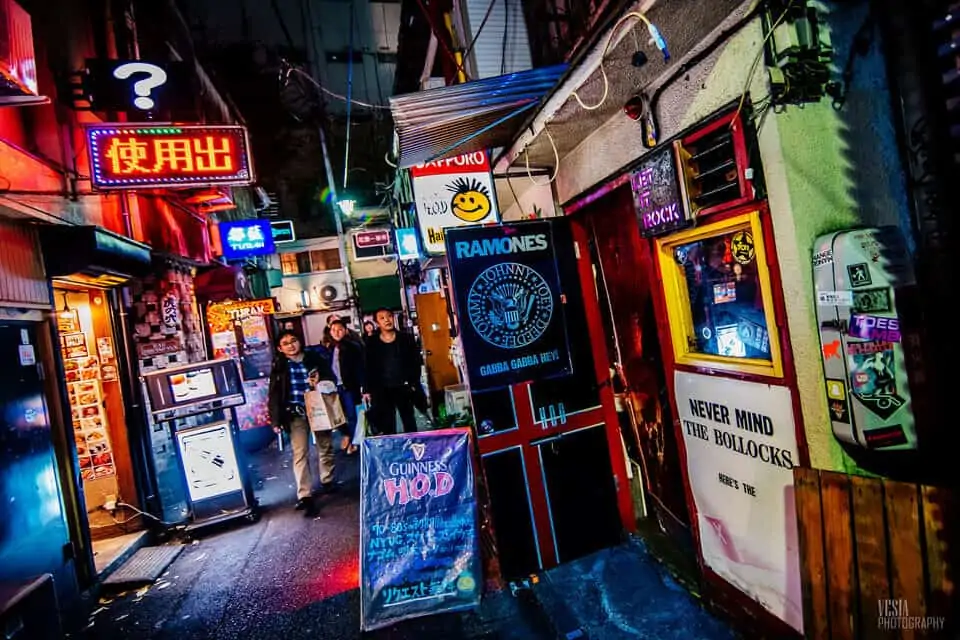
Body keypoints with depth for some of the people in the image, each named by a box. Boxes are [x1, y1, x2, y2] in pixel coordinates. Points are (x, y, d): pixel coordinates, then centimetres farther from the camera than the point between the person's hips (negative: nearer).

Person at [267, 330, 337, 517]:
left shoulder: (315, 358, 0)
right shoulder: (279, 366, -1)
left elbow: (332, 379, 7)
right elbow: (274, 395, -1)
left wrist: (320, 382, -15)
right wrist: (276, 420, -6)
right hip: (296, 414, -2)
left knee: (326, 447, 14)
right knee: (300, 453, -8)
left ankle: (327, 481, 35)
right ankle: (305, 496, -7)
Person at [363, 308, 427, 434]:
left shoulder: (406, 338, 2)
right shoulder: (371, 343, 0)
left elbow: (415, 362, 2)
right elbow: (367, 367, 0)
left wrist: (413, 383, -5)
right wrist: (368, 390, -3)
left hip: (404, 388, 1)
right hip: (382, 390, -1)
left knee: (409, 421, 13)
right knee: (387, 425, 1)